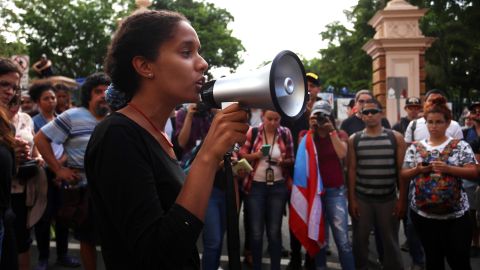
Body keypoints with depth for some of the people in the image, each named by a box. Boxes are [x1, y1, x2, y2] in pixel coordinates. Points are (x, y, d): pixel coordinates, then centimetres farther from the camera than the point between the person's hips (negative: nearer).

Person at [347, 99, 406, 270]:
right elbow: (352, 170, 1)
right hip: (361, 199, 1)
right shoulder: (354, 140, 2)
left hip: (388, 199, -1)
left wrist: (402, 199, -5)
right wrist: (351, 199, -3)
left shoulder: (395, 138, 0)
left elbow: (402, 170, -1)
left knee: (390, 242, 9)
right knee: (360, 241, 10)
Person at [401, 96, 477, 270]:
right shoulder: (415, 148, 6)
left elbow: (473, 172, -7)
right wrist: (417, 170, -15)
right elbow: (404, 175, 6)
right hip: (423, 213, 2)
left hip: (455, 214, -2)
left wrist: (448, 168, -21)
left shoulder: (460, 146, 0)